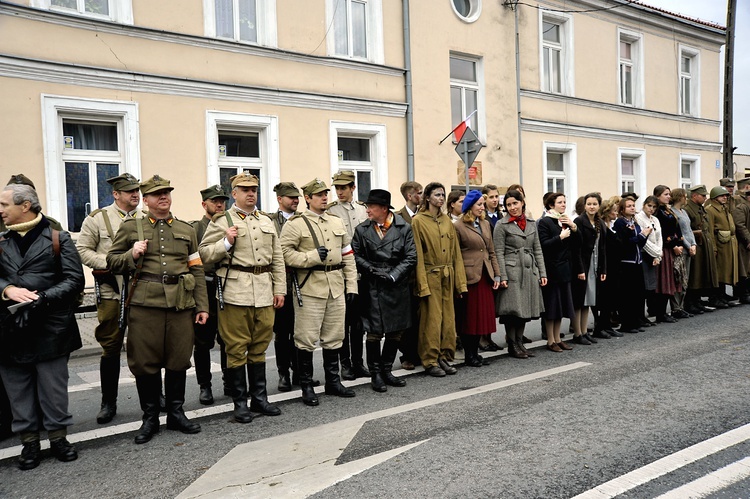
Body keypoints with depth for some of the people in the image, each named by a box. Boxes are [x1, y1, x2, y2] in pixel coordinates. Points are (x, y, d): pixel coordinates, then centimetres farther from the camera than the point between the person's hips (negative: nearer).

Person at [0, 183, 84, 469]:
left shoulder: (58, 239, 1)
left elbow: (75, 280, -6)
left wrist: (41, 299, -18)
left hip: (50, 328, -3)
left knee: (53, 388, 5)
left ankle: (58, 437, 21)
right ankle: (29, 442, 23)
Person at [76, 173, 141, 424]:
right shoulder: (97, 219, 2)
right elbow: (82, 250, 0)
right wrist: (110, 262, -12)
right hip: (111, 294, -2)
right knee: (111, 348, 5)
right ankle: (108, 403, 18)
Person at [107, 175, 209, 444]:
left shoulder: (186, 229, 14)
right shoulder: (130, 227, 8)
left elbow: (197, 270, 12)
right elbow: (111, 261, 11)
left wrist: (202, 306, 6)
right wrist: (131, 255, -10)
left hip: (181, 305, 2)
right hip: (145, 305, -1)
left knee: (178, 361, 7)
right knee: (145, 362, 3)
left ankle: (176, 413, 24)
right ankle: (150, 418, 20)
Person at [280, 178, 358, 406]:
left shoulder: (337, 222, 14)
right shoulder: (295, 224, -3)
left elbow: (348, 256, 14)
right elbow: (285, 254, -11)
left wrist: (351, 285, 9)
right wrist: (313, 257, -19)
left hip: (336, 288, 5)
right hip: (310, 288, -5)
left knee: (334, 338, 13)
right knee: (306, 339, 0)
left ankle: (333, 381, 26)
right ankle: (306, 386, 13)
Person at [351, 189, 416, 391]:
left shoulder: (404, 228, 0)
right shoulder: (362, 230, 2)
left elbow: (411, 257, -2)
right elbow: (356, 255, 2)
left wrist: (393, 275, -12)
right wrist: (372, 270, -12)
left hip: (398, 288, 2)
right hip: (372, 289, -1)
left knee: (395, 331, 10)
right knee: (374, 332, 0)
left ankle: (386, 370, 26)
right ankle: (375, 373, 14)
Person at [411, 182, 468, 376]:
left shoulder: (447, 221, 11)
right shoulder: (418, 221, -6)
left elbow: (456, 253, 11)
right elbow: (418, 256, -10)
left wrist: (460, 280, 6)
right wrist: (423, 285, -15)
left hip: (448, 277, 6)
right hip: (430, 276, -5)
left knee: (449, 319, 9)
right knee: (432, 319, -1)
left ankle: (445, 357, 21)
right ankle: (430, 361, 10)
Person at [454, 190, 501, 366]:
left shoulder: (485, 224, 14)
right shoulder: (459, 227, -6)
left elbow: (491, 251, 16)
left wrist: (496, 274, 9)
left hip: (485, 276, 6)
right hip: (469, 277, -6)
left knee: (482, 315, 9)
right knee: (469, 317, 2)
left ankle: (475, 353, 20)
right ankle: (469, 356, 12)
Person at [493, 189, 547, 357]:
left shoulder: (531, 223, 12)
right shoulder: (501, 225, -2)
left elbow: (537, 250, 14)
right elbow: (499, 253, -7)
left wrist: (542, 273, 7)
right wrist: (502, 277, -13)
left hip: (530, 271, 5)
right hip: (512, 271, -5)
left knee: (525, 309, 9)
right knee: (513, 310, -2)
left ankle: (519, 342, 20)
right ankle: (512, 345, 10)